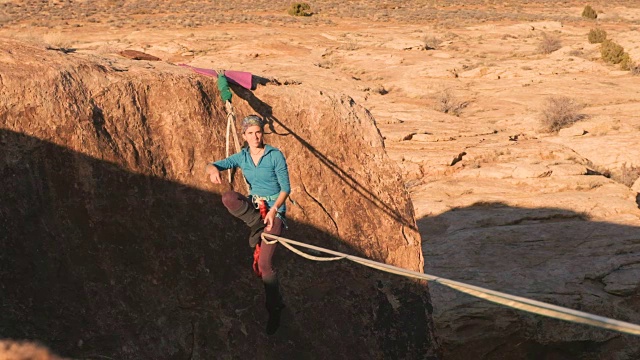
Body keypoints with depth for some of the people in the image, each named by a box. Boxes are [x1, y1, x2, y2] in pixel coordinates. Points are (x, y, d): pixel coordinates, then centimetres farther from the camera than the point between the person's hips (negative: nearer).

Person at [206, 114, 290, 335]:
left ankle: (274, 309, 1)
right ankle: (260, 226, -20)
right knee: (228, 197, -30)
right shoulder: (242, 157, 3)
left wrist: (273, 210, -23)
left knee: (264, 263, -15)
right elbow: (213, 166, -1)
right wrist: (213, 169, -27)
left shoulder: (275, 156, -9)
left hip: (274, 208, -4)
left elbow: (286, 188, -8)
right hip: (253, 206, 4)